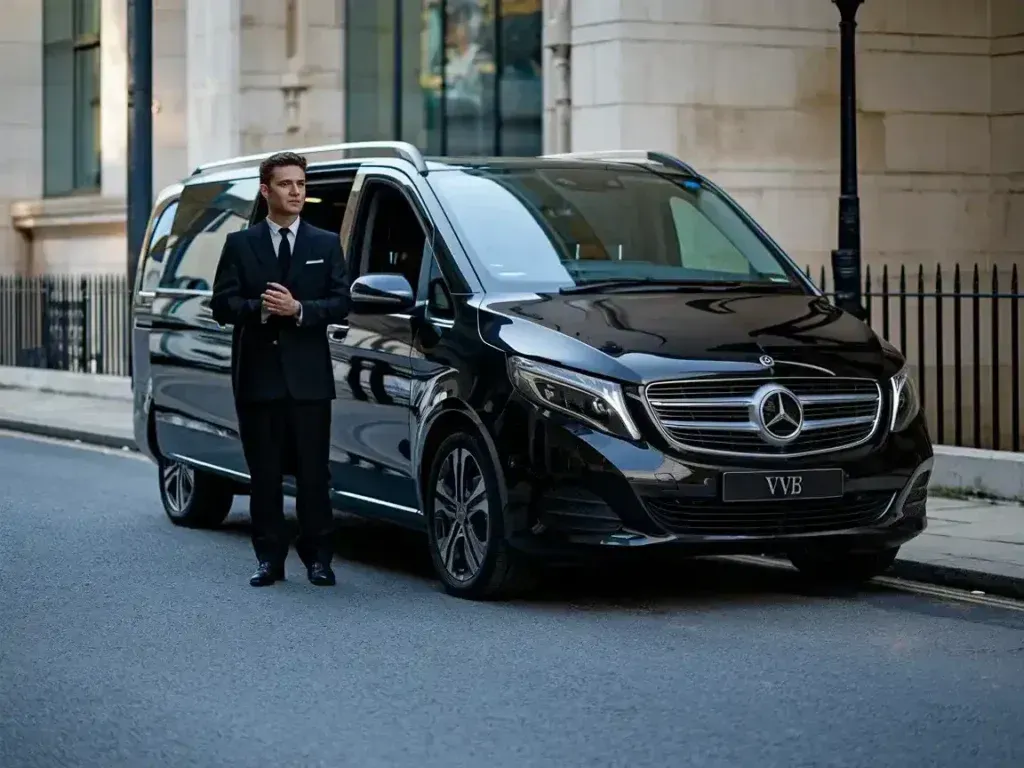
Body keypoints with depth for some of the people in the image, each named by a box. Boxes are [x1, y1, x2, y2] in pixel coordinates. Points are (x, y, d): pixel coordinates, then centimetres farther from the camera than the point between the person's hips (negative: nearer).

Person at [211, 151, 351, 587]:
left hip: (309, 376, 0)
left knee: (313, 473, 0)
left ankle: (318, 558, 5)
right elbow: (222, 306, 2)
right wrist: (260, 309, -15)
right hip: (257, 375, 0)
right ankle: (270, 558, 9)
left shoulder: (326, 244, 10)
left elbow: (340, 303, 2)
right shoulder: (240, 244, 9)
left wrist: (299, 310, -13)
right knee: (264, 474, 4)